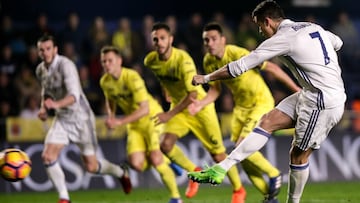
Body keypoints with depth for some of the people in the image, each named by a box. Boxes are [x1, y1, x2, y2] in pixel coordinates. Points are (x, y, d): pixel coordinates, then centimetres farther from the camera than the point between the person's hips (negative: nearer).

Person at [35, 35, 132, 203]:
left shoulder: (65, 65, -22)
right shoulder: (41, 70, 1)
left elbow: (74, 95, -34)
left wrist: (57, 104, -53)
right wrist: (43, 108, 2)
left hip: (81, 118, -6)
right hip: (62, 119, 6)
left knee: (91, 166, 1)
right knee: (48, 156, -16)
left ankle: (121, 173, 33)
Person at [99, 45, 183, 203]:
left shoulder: (132, 78, -25)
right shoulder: (105, 82, -5)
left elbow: (144, 109, -30)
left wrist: (120, 122, -34)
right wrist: (110, 116, 0)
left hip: (152, 117, -6)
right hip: (134, 125, 6)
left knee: (155, 160, -20)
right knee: (137, 164, -12)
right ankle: (167, 162, 20)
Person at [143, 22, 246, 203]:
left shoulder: (183, 60, -30)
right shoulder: (150, 61, -10)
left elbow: (193, 94, -32)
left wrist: (170, 115, -34)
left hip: (200, 106, -5)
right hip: (178, 107, 5)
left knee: (218, 155, -1)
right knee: (165, 144, -18)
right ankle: (193, 171, 8)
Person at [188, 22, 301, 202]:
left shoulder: (238, 54, -26)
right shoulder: (209, 62, -6)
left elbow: (271, 68, -20)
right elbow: (215, 89, 7)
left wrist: (297, 90, -18)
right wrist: (200, 104, -12)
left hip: (261, 102, -7)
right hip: (241, 107, 7)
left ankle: (274, 174, 6)